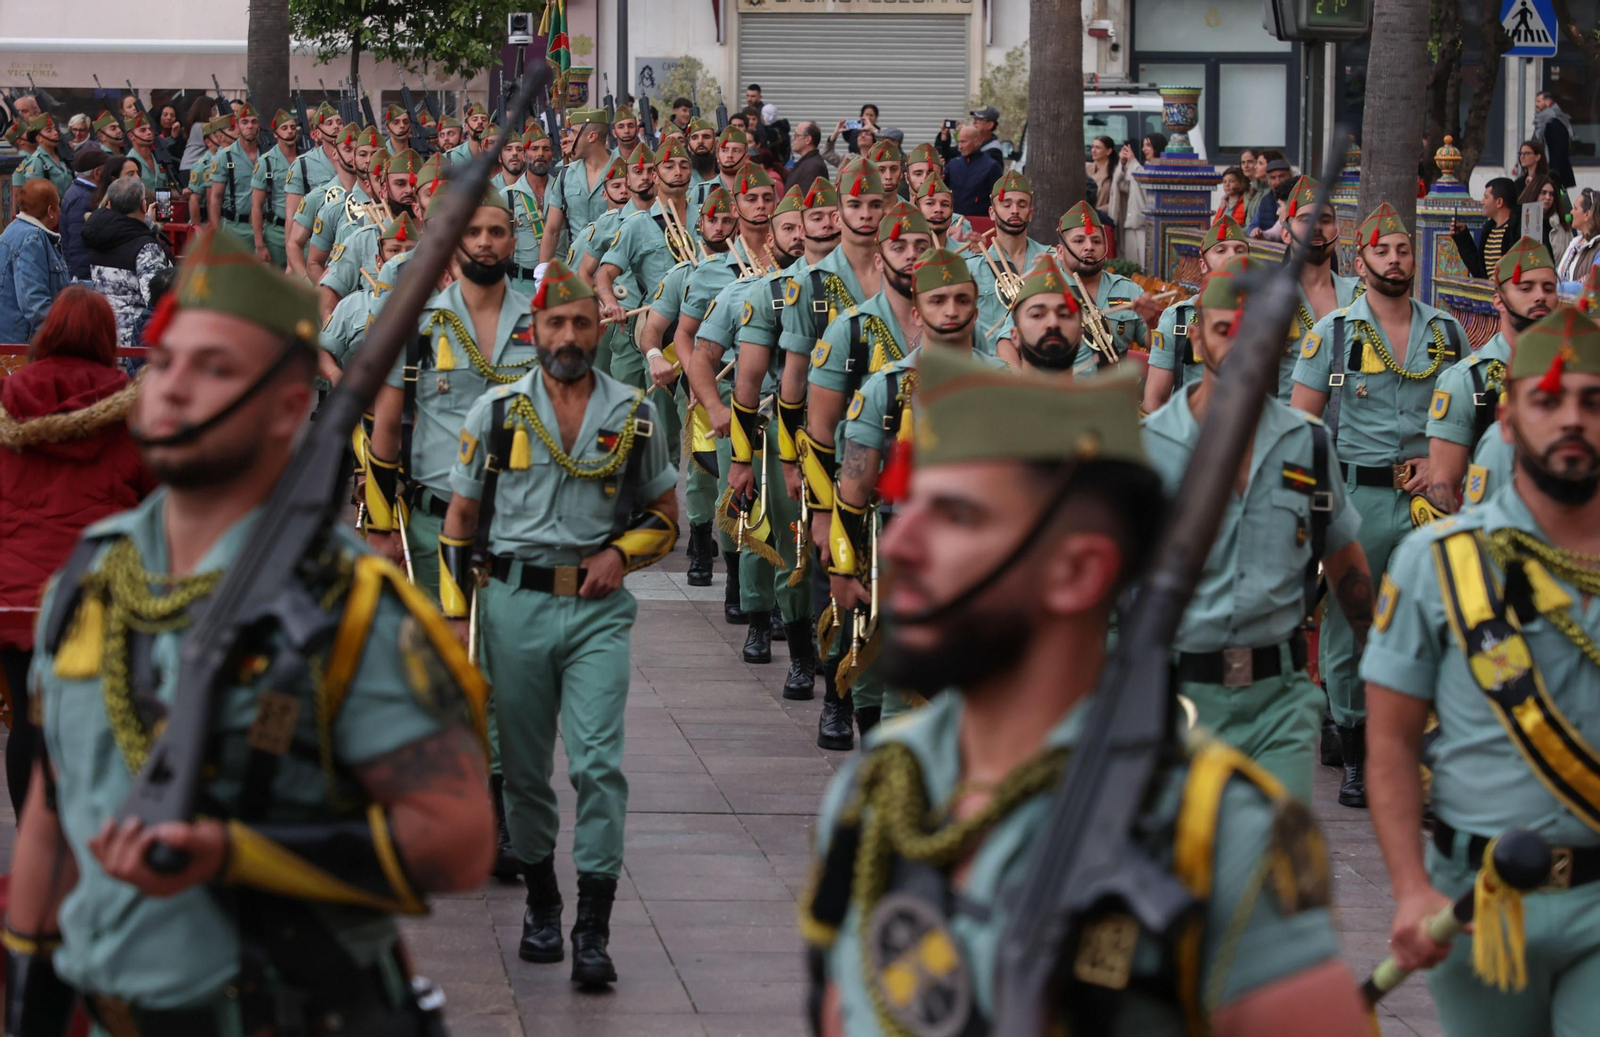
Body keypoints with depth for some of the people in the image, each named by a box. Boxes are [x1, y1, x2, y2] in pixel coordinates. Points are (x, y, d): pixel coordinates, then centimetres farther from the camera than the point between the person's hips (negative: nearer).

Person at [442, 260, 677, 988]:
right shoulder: (496, 411, 4)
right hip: (515, 605, 1)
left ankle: (593, 930, -11)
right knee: (525, 765, 8)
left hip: (598, 608, -1)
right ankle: (540, 902, 25)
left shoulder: (632, 416, 6)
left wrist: (621, 552, -6)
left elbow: (665, 517, 15)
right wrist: (453, 618, 1)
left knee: (598, 762, -12)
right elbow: (459, 521, 7)